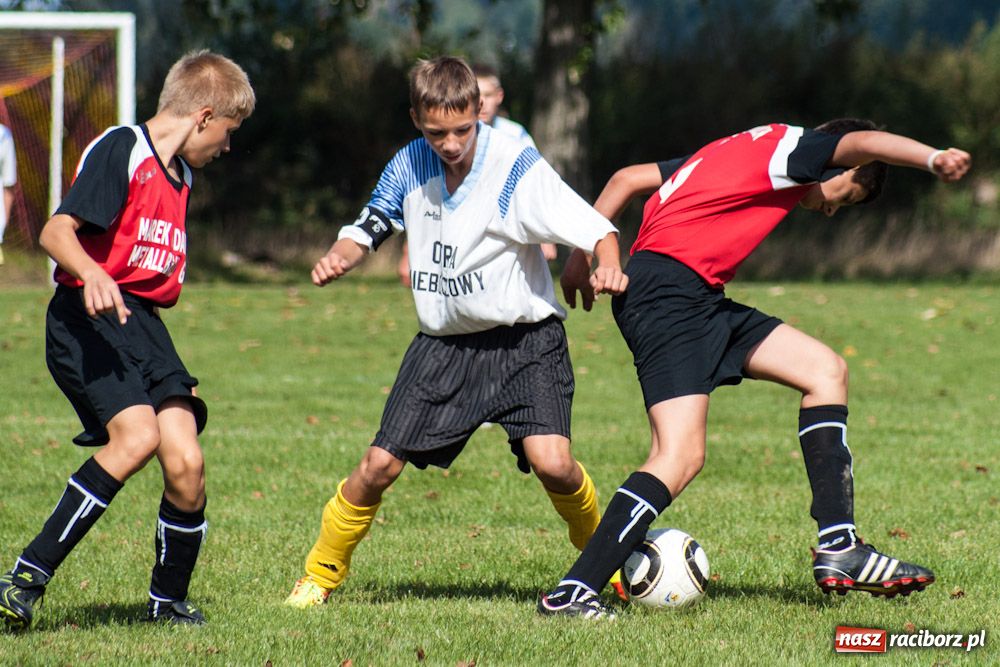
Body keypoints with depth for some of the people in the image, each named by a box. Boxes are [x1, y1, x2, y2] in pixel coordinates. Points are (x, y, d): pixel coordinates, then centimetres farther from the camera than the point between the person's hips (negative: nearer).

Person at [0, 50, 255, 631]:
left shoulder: (180, 174, 21)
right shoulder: (120, 151, -7)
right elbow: (56, 231, -18)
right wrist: (91, 275, -38)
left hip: (145, 322, 8)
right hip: (89, 320, -8)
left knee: (186, 462, -7)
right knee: (138, 434, -28)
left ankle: (169, 602, 13)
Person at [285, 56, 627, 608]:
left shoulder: (517, 169, -19)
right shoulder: (410, 167, -3)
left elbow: (596, 230, -23)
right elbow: (370, 228, 11)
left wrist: (607, 268, -46)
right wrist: (340, 256, -12)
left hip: (524, 339, -4)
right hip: (443, 342, 4)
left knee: (552, 463, -21)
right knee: (378, 468, -1)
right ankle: (322, 573, 20)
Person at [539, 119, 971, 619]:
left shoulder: (740, 151, 24)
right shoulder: (791, 147, 0)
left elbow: (627, 179, 22)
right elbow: (863, 144, -19)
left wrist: (584, 257, 21)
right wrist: (932, 159, -32)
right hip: (667, 292, -11)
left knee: (826, 371, 11)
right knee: (681, 454, -20)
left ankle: (839, 551, 6)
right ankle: (571, 593, -20)